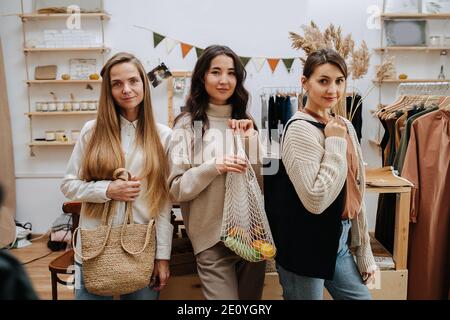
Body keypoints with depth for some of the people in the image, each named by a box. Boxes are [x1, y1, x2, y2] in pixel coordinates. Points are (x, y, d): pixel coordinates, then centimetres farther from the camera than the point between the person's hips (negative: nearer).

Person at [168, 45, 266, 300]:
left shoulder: (245, 122, 8)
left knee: (251, 296, 18)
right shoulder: (188, 124, -5)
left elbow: (260, 182, 2)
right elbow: (178, 189, -8)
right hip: (212, 238, -4)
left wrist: (250, 139, -10)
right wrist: (214, 167, -23)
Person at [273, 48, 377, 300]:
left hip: (339, 241, 7)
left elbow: (354, 194, 11)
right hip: (305, 246, -7)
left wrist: (364, 252, 14)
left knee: (361, 295, 17)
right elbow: (316, 200, -26)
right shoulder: (300, 128, -18)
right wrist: (335, 144, -20)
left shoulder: (345, 126, 6)